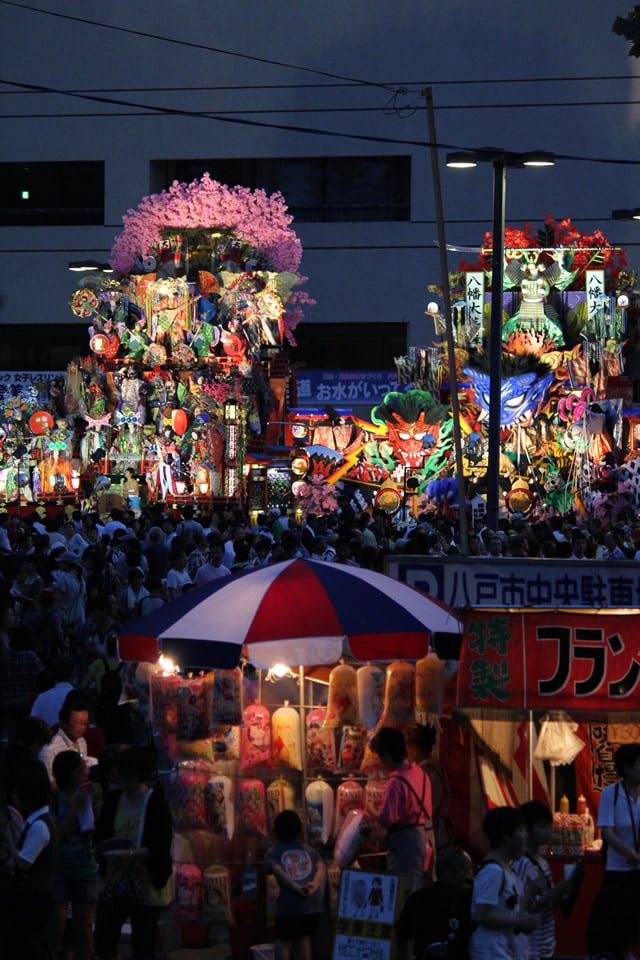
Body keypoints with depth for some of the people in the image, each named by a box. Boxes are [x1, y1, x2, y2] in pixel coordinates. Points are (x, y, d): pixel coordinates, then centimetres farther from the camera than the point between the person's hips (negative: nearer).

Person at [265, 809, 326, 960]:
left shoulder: (272, 853, 10)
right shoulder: (310, 851, 18)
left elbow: (280, 873, -9)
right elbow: (321, 868, 1)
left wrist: (298, 889, -17)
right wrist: (314, 886, -14)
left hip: (289, 904, -3)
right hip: (313, 903, 3)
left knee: (284, 941, 10)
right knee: (304, 939, 17)